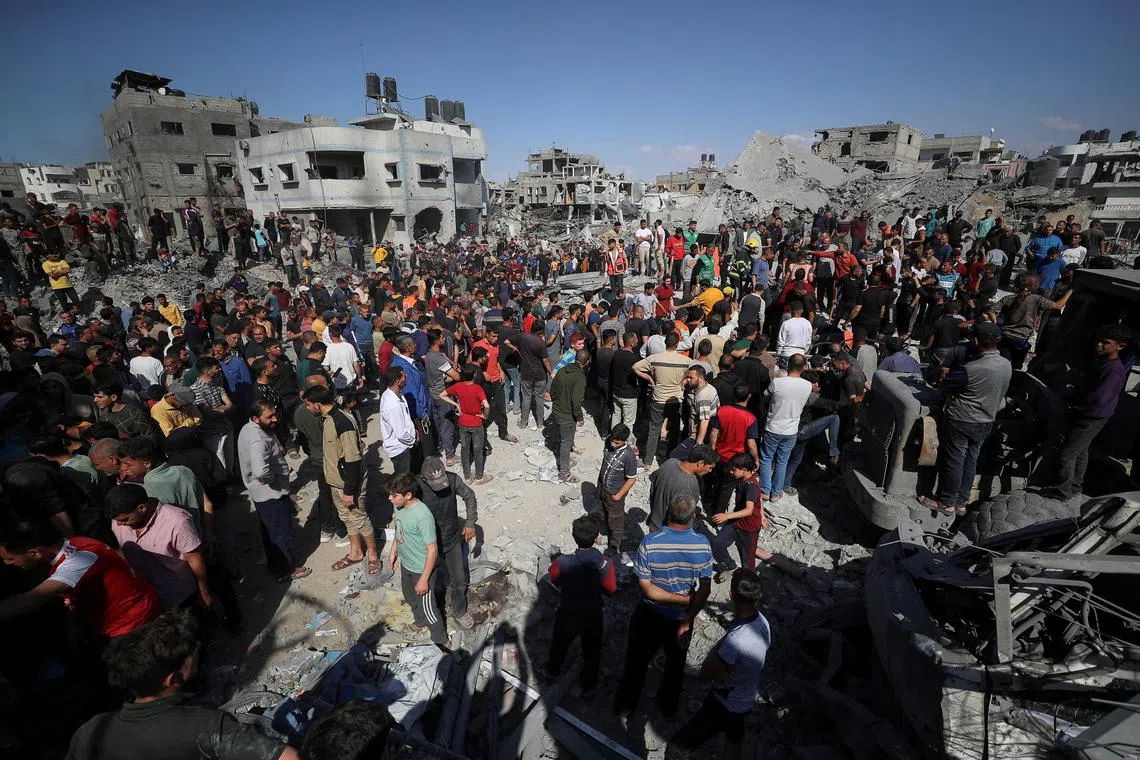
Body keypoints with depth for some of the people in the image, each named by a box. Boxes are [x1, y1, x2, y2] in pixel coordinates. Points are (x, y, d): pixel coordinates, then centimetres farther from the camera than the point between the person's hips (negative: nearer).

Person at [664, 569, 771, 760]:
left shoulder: (735, 640, -40)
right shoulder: (763, 622, -15)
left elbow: (705, 675, -25)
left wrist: (720, 644, -17)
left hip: (723, 707, -8)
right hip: (747, 702, 8)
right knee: (734, 744, 34)